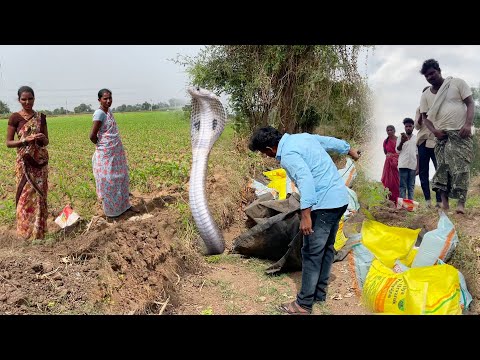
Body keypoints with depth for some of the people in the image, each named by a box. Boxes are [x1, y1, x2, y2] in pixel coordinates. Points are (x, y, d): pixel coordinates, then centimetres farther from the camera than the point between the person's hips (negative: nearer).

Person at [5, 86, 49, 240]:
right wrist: (25, 140, -19)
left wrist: (42, 138, -12)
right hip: (25, 162, -3)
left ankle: (39, 230, 16)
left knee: (39, 195, 6)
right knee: (26, 195, -2)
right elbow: (8, 143, -3)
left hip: (41, 161, 3)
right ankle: (26, 231, 10)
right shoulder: (15, 117, -3)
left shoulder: (41, 117, 7)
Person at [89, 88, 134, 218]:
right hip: (106, 154, -8)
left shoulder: (109, 111, 8)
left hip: (116, 152, 8)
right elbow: (92, 136, -19)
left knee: (120, 178, 17)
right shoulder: (99, 113, -17)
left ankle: (122, 205, 31)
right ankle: (112, 210, 16)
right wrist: (100, 145, -3)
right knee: (108, 182, 3)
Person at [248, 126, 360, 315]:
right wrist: (351, 151, 39)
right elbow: (333, 142, 23)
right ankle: (319, 293, 30)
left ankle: (304, 304, 6)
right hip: (339, 198, 10)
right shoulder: (303, 136, 11)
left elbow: (306, 180, -29)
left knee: (312, 253, -3)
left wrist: (305, 215, -33)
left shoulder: (288, 154, -17)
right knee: (326, 248, 17)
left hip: (324, 204, -10)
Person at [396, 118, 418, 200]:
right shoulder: (400, 137, 8)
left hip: (413, 165, 2)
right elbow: (398, 150, -1)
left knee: (411, 186, 3)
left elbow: (418, 153, 11)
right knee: (403, 186, -4)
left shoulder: (416, 138, 11)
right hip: (403, 165, -2)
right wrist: (402, 142, -21)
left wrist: (418, 166, 4)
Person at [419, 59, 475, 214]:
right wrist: (434, 131, -6)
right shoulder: (426, 95, 12)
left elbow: (470, 104, 0)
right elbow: (425, 117, 13)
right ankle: (444, 201, -6)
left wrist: (468, 124, -15)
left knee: (460, 166, -12)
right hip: (441, 135, 3)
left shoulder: (457, 83, 4)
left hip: (461, 133, -3)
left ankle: (461, 203, -15)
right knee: (442, 167, -4)